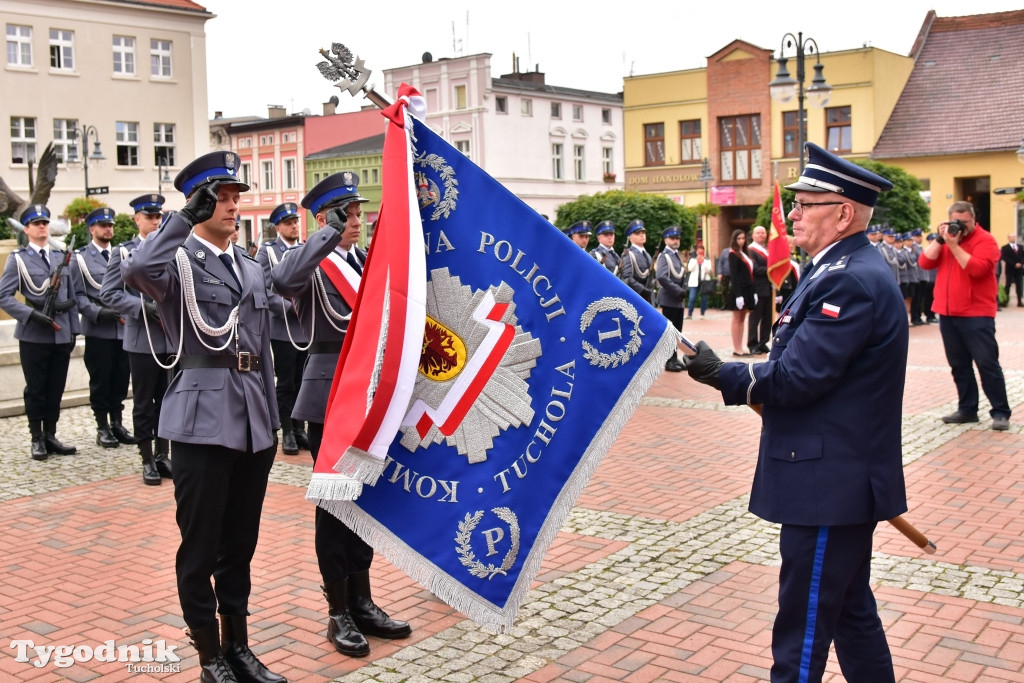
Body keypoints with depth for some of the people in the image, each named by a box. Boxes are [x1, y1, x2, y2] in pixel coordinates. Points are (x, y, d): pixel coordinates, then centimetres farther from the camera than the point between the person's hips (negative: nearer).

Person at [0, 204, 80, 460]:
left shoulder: (61, 257, 12)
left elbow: (71, 297, 14)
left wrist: (74, 329, 9)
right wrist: (32, 314, -18)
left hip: (61, 335, 3)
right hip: (33, 336, -3)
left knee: (55, 389, 8)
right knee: (35, 390, 4)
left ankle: (50, 436, 18)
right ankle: (37, 439, 14)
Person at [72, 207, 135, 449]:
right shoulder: (80, 258, 3)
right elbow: (79, 295, -4)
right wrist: (100, 313, -18)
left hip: (125, 328, 4)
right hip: (98, 330, -3)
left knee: (121, 378, 7)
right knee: (100, 381, 3)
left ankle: (117, 423, 18)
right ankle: (102, 428, 12)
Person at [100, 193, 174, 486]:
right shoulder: (124, 251, 1)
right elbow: (108, 294, -5)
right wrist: (143, 307, -17)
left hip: (172, 337, 3)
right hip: (142, 339, -3)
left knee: (167, 400, 9)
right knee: (144, 403, 4)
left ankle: (163, 455, 19)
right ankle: (148, 461, 13)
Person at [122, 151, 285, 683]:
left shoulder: (251, 269, 16)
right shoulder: (178, 261, -4)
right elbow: (134, 272, -30)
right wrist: (187, 218, -23)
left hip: (252, 420, 6)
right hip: (203, 418, -6)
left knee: (240, 543, 15)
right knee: (200, 547, 4)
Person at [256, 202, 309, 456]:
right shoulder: (267, 251, -1)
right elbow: (262, 289, -9)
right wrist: (289, 306, -15)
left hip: (309, 327, 3)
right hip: (283, 328, -3)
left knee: (303, 381, 9)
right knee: (286, 383, 3)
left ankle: (300, 429, 19)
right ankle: (287, 433, 12)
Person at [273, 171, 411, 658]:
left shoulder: (365, 261, 13)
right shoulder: (310, 262, -8)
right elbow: (282, 281, -32)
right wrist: (329, 235, -30)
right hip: (330, 394, -7)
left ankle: (362, 602, 25)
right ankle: (338, 614, 13)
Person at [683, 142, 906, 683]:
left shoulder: (851, 281, -21)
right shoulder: (846, 270, 13)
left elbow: (797, 377, -24)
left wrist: (722, 374, -13)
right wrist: (757, 383, 9)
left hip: (829, 482, -11)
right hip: (845, 476, 11)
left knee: (803, 627, 0)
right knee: (850, 609, 21)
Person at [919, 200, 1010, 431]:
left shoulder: (985, 240, -6)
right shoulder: (946, 240, 13)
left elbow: (978, 269, -21)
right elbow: (925, 263, 2)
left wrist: (954, 245, -20)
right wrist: (939, 239, -8)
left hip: (977, 315, -6)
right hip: (947, 314, 6)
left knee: (987, 363, -5)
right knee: (959, 365, 12)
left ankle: (1000, 412, 1)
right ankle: (967, 409, 20)